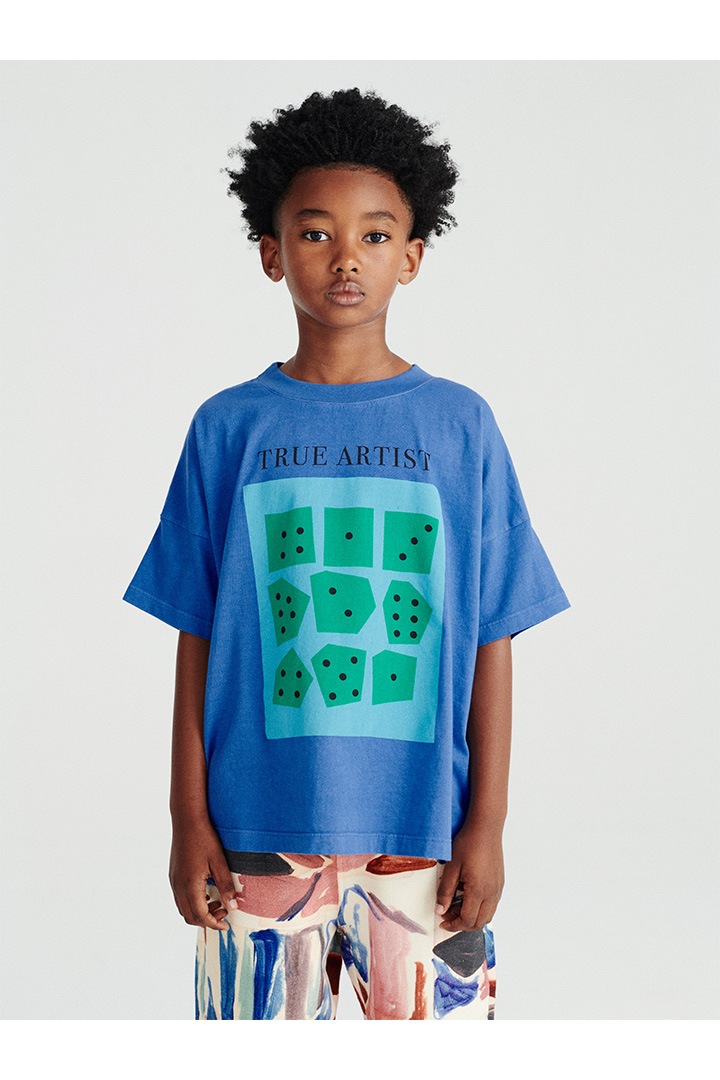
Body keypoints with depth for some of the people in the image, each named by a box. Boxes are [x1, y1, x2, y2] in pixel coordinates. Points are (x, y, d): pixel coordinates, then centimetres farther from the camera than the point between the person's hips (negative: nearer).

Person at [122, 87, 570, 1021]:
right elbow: (197, 639, 5)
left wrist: (487, 823, 0)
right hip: (259, 828, 0)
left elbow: (491, 641, 3)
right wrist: (188, 817, 3)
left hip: (423, 829, 0)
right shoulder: (229, 428, 3)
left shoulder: (461, 425, 3)